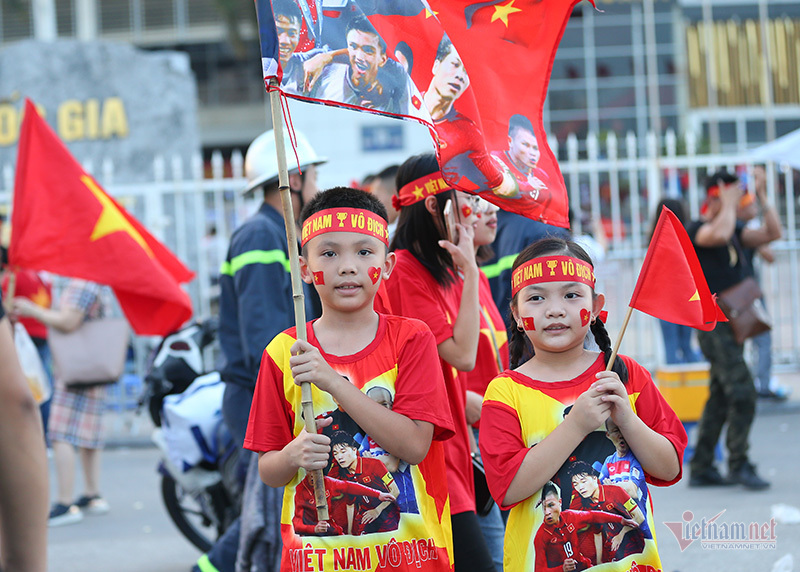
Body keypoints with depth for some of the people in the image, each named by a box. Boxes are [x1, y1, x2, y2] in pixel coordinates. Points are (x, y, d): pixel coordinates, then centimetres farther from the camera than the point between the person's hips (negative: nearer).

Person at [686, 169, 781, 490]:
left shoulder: (734, 230, 17)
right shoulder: (696, 229, -8)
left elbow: (772, 233, 11)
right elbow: (719, 235, -30)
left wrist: (762, 198, 4)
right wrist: (730, 204, -17)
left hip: (732, 325, 9)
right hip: (714, 326, -9)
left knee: (720, 399, 9)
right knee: (742, 393, -15)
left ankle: (702, 469, 13)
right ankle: (739, 464, -10)